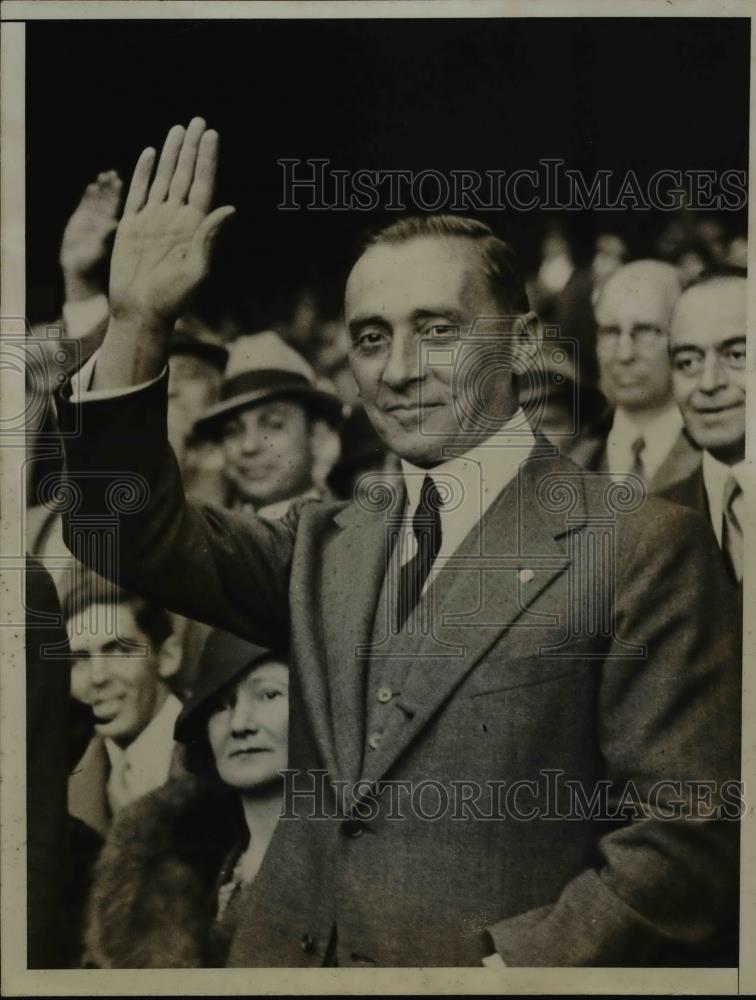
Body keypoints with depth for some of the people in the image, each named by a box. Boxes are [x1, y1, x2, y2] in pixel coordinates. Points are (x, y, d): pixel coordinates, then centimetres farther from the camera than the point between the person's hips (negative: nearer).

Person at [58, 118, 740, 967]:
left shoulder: (642, 546, -11)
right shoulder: (325, 544, 7)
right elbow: (135, 533, -4)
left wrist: (513, 964, -20)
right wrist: (137, 323, -13)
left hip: (485, 963, -5)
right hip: (283, 955, 5)